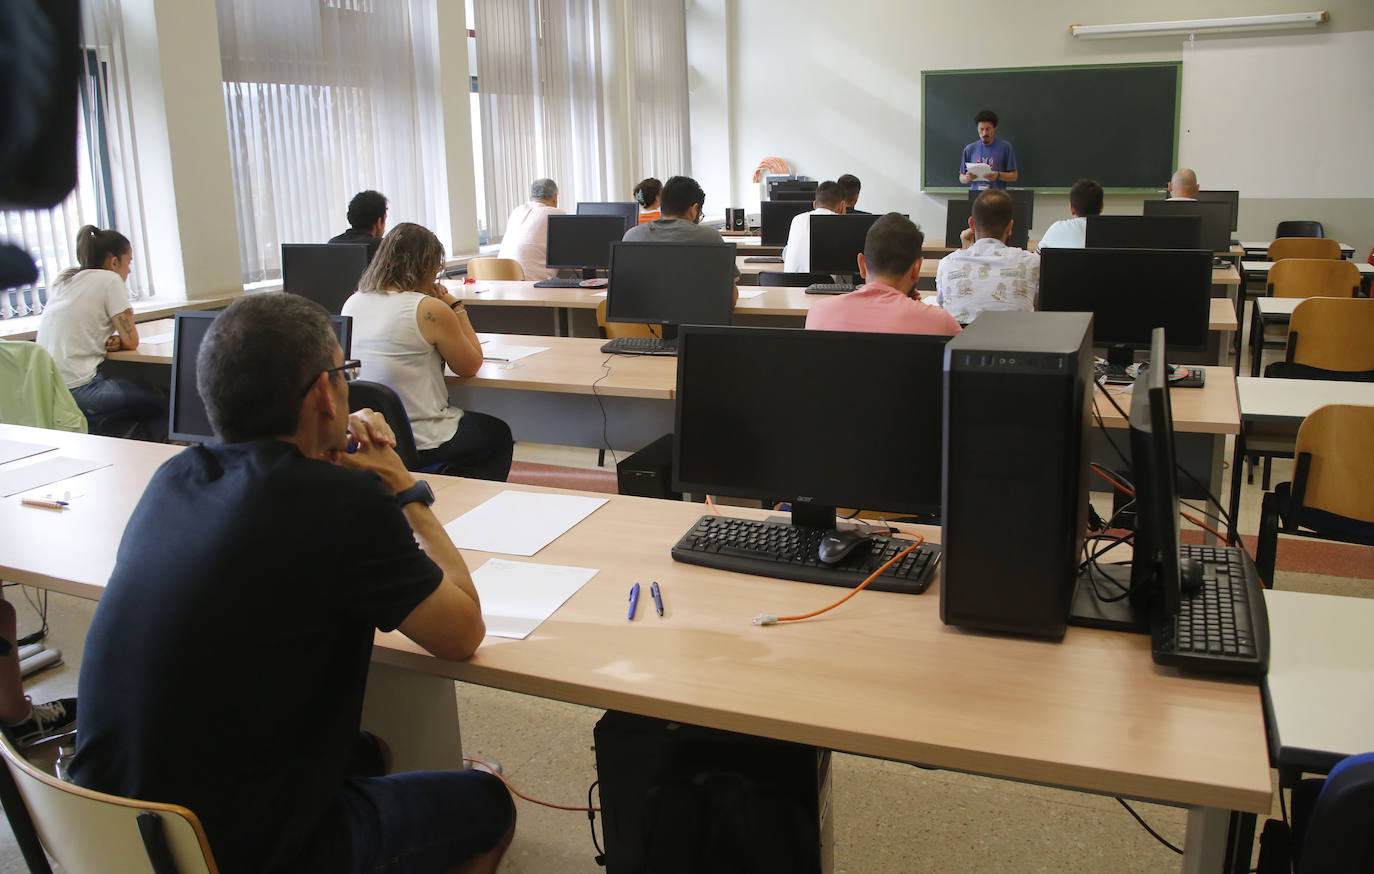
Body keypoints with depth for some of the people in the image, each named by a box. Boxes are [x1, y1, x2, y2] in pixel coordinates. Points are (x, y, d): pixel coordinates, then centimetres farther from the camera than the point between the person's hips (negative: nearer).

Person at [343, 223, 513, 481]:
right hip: (420, 443, -7)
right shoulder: (431, 309, -17)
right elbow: (471, 365, -4)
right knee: (498, 435, 24)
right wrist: (455, 306, 0)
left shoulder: (352, 303, 1)